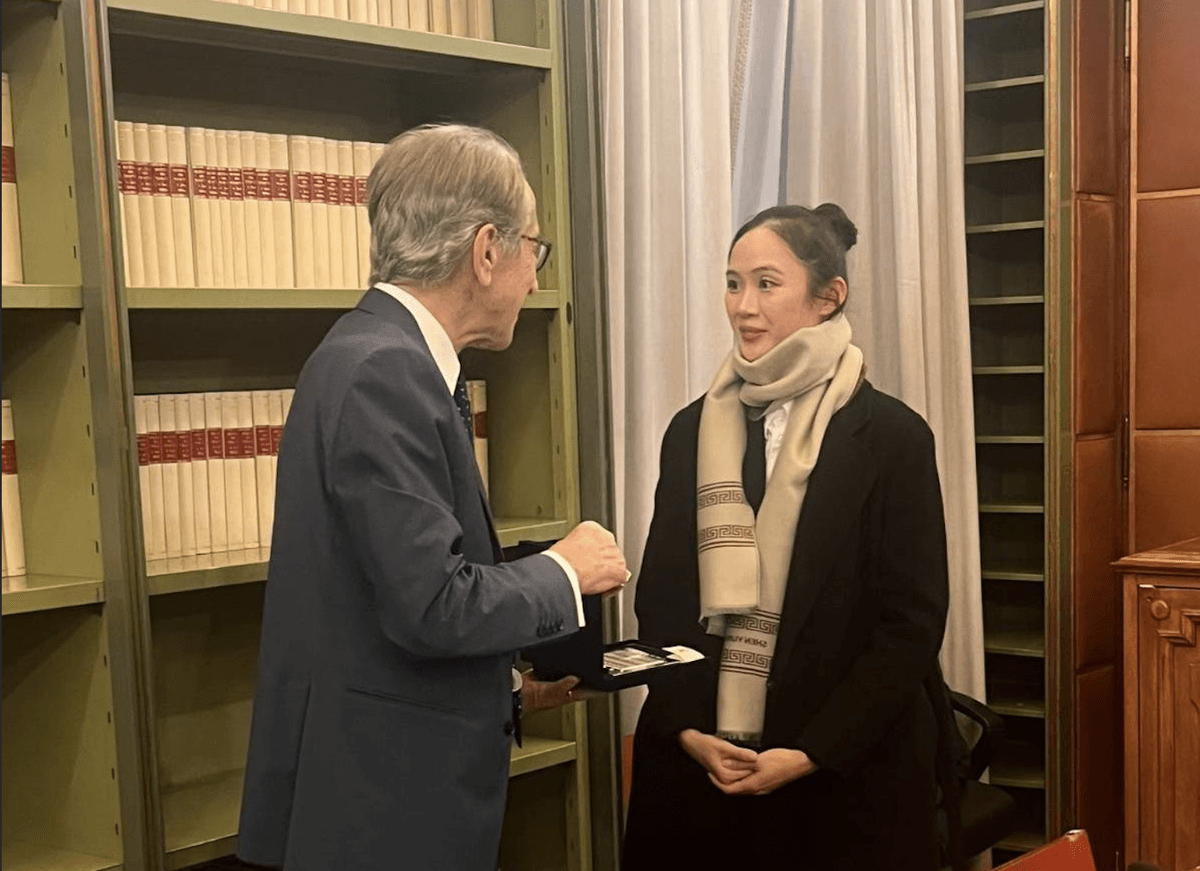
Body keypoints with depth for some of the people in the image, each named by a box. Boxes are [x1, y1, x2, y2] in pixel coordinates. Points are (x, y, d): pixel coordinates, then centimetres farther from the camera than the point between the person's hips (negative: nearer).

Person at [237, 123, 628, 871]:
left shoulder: (384, 356, 9)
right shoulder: (384, 372, -21)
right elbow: (431, 605, -25)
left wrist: (508, 679, 12)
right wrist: (563, 574, -10)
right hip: (381, 800, -9)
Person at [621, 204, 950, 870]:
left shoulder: (892, 437, -6)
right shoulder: (692, 432, 5)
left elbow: (913, 622, -8)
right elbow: (658, 598, 7)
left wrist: (812, 754, -12)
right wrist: (686, 731, -6)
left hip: (844, 778, -3)